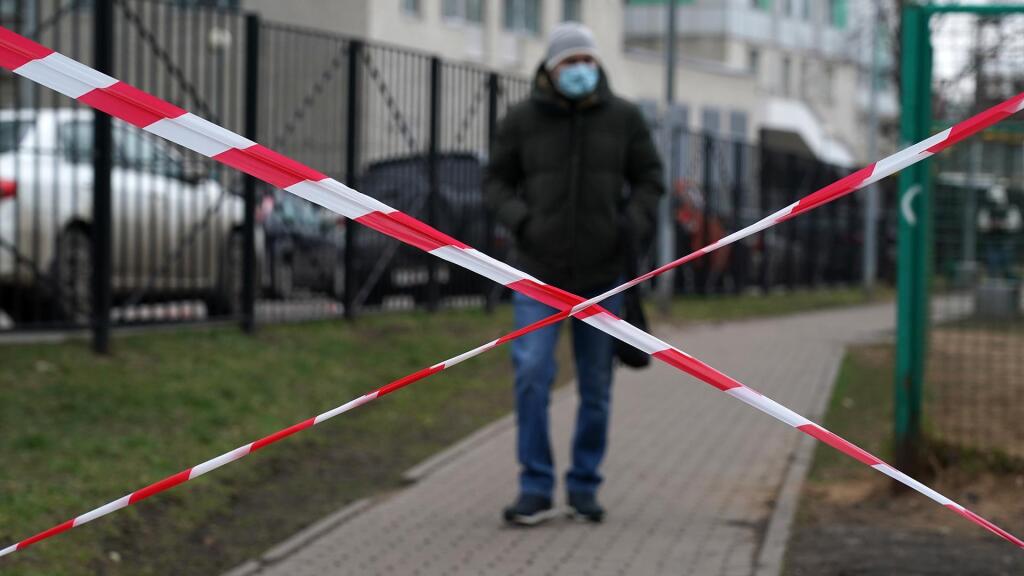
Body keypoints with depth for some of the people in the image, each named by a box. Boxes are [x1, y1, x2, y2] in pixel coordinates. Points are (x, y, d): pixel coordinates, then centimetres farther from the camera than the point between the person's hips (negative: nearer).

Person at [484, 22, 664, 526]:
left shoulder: (623, 118, -1)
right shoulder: (523, 120, -4)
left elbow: (648, 178, 8)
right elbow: (497, 183, 4)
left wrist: (635, 221, -11)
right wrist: (520, 221, -15)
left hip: (602, 275, 2)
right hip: (540, 273, -1)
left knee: (596, 388, 7)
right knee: (531, 375, -15)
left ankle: (584, 488, 20)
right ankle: (535, 489, -6)